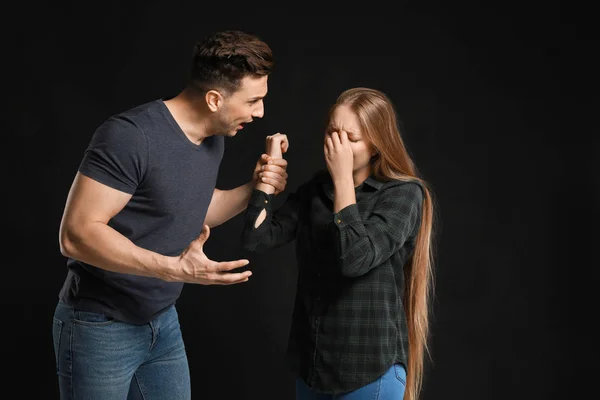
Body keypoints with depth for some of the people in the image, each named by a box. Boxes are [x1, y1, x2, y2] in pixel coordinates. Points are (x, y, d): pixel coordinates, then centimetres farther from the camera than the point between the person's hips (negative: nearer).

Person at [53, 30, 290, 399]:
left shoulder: (215, 138, 0)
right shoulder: (131, 136, -25)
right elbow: (76, 234, -27)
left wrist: (253, 189, -3)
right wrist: (174, 269, -34)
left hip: (163, 322, 7)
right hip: (101, 327, -7)